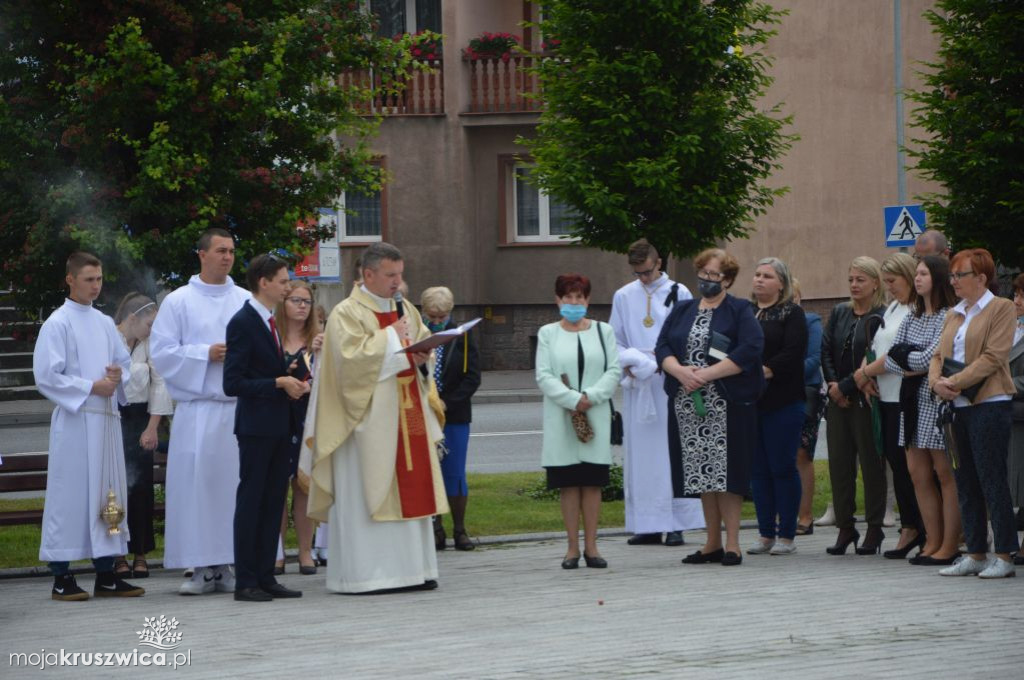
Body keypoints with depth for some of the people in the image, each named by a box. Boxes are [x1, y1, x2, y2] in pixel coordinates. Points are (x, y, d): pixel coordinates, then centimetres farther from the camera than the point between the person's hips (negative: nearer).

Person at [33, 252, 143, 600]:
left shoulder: (104, 323, 14)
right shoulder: (57, 324, -5)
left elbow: (125, 361, 21)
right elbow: (46, 376, -10)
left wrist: (118, 375, -2)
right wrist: (92, 387, -14)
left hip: (106, 418, 7)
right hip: (74, 420, -7)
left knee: (108, 495, 8)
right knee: (70, 496, -5)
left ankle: (105, 574, 14)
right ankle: (61, 578, 0)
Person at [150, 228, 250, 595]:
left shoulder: (247, 301, 12)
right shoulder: (178, 302, 5)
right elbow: (161, 352, 0)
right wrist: (206, 354, -10)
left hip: (240, 406, 2)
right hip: (197, 409, -2)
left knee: (236, 485, 0)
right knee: (195, 485, -5)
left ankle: (226, 566, 6)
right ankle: (201, 568, 0)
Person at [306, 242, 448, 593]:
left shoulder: (406, 310, 15)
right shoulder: (346, 313, -6)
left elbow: (425, 344, 19)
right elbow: (351, 357, -18)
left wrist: (423, 356, -3)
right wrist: (391, 338, -14)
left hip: (408, 416, 7)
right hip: (368, 418, -7)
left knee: (410, 491, 6)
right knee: (364, 494, -6)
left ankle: (409, 568, 11)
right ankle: (362, 573, -4)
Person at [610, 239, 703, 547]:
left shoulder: (679, 294, 2)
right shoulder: (623, 297, 11)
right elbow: (614, 340, 13)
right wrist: (629, 363, -6)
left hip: (670, 383, -3)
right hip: (637, 386, 3)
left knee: (672, 452, -4)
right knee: (640, 455, 2)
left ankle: (676, 523, -1)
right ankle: (648, 525, 6)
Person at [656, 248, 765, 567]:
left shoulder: (740, 311, 0)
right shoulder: (682, 312, 16)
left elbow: (750, 350, -14)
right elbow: (662, 349, 8)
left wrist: (706, 374, -17)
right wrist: (680, 371, -13)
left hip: (727, 405, -5)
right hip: (686, 406, 5)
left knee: (726, 471, -6)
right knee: (700, 472, 8)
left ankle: (732, 543, -1)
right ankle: (712, 543, 15)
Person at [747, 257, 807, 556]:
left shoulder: (792, 314, 0)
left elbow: (792, 354, -12)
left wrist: (763, 372, -17)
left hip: (782, 402, -5)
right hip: (749, 401, 5)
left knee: (783, 467, -3)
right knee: (758, 469, 7)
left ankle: (786, 535, 3)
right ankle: (766, 534, 14)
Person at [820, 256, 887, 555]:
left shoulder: (881, 318, -7)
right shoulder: (839, 313, 13)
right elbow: (826, 351, 9)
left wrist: (846, 386, -12)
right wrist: (832, 384, -5)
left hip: (866, 400, -6)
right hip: (837, 400, 6)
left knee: (871, 464, 0)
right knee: (839, 463, 5)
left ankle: (874, 530, 6)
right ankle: (845, 528, 11)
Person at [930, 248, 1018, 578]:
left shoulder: (1001, 308, -4)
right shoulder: (954, 315, 18)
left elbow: (992, 358, -13)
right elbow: (938, 355, 15)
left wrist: (955, 383, -16)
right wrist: (937, 382, -6)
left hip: (989, 403, -8)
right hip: (958, 406, 8)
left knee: (992, 480, -7)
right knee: (965, 483, 8)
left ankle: (1004, 556, -2)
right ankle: (975, 554, 14)